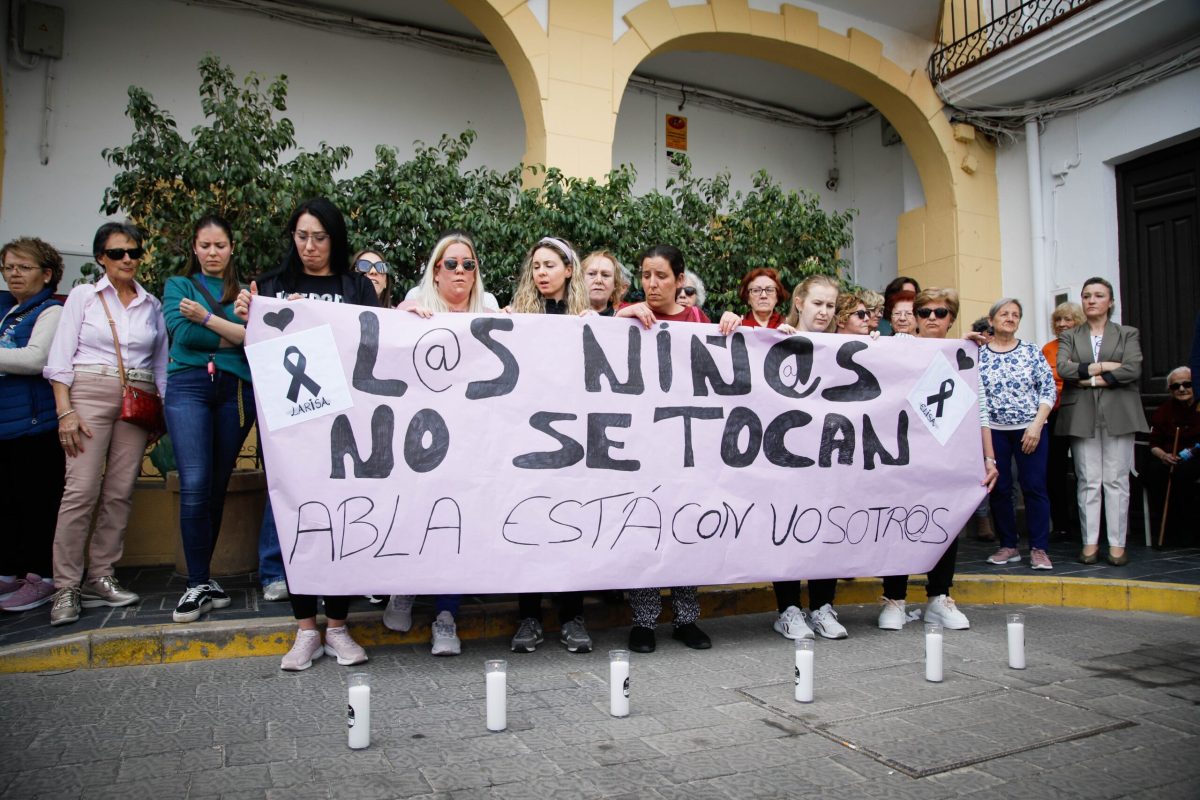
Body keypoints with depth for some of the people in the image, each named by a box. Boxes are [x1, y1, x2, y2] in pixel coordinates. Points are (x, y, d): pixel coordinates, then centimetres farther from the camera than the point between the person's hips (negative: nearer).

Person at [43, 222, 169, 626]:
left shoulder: (152, 304, 12)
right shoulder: (83, 296, 5)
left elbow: (160, 364, 16)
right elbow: (60, 359, 0)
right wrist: (65, 411, -10)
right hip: (89, 395, -3)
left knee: (120, 493, 2)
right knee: (81, 491, -9)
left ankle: (100, 577, 12)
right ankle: (66, 587, -2)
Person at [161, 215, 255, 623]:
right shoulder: (178, 285, 16)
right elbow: (181, 332, -3)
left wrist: (208, 319, -8)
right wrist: (234, 337, -2)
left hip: (236, 390, 2)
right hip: (188, 386, -1)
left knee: (218, 486, 4)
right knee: (194, 484, -13)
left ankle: (201, 576, 15)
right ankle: (199, 584, -6)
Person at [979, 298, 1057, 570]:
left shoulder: (1031, 351, 3)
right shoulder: (978, 354, 3)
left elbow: (1048, 389, 0)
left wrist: (1036, 426, -9)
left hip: (1031, 430, 0)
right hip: (993, 432, 1)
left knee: (1034, 487, -1)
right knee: (999, 489, 5)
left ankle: (1039, 548, 7)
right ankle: (1008, 546, 17)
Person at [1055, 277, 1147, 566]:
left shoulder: (1127, 334, 11)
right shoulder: (1069, 336, 13)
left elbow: (1133, 369, -6)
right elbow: (1062, 368, -6)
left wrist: (1092, 379, -9)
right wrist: (1104, 366, -10)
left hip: (1118, 414, 0)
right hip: (1082, 416, 1)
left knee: (1116, 480, 0)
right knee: (1088, 481, 0)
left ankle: (1117, 543, 5)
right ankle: (1090, 542, 6)